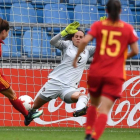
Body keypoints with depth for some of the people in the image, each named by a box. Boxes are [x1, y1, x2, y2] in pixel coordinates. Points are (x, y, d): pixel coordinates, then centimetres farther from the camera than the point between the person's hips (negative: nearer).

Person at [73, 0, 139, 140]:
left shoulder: (98, 25, 1)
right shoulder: (128, 28, 1)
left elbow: (84, 41, -13)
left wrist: (76, 57, -1)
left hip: (96, 72, 2)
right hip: (115, 76, -2)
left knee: (94, 104, 24)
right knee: (104, 109, -7)